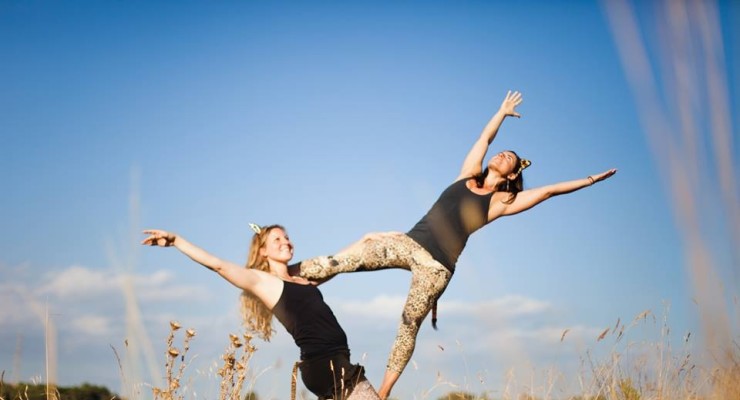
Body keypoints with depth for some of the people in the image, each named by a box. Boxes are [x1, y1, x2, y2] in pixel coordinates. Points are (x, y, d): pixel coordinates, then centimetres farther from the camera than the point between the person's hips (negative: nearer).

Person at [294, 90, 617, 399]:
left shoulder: (500, 202, 8)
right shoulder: (467, 175, 18)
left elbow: (548, 190, 6)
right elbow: (485, 138, 27)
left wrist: (589, 180, 9)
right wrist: (504, 111, 40)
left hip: (436, 265, -3)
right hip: (408, 242, 3)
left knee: (409, 326, -5)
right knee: (342, 261, -11)